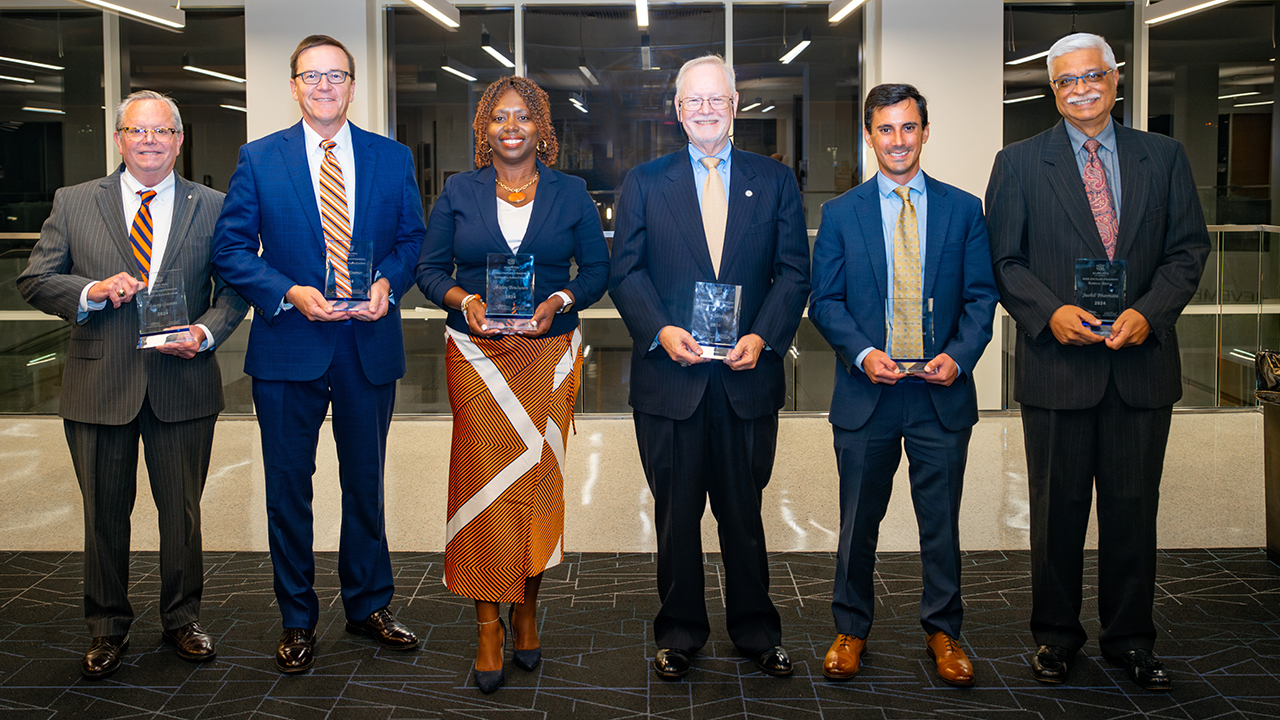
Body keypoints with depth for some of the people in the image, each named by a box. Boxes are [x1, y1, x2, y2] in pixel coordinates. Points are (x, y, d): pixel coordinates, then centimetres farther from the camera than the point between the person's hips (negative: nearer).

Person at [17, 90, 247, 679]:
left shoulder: (212, 208, 5)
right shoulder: (74, 203, 5)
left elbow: (234, 287, 5)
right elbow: (34, 281, 4)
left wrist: (206, 332, -13)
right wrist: (91, 293, -14)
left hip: (183, 383, 0)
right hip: (99, 384, 0)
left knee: (182, 512, 10)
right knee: (104, 515, 10)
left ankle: (182, 619, 28)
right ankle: (107, 630, 26)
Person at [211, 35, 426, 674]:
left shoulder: (393, 159, 6)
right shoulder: (258, 159, 1)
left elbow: (413, 238, 8)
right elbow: (231, 248, -1)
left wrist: (388, 283, -12)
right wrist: (290, 293, -15)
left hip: (370, 345, 1)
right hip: (288, 346, -1)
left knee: (365, 483, 13)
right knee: (288, 487, 7)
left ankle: (368, 605, 29)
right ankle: (297, 620, 22)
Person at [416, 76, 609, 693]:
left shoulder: (570, 193, 7)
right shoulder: (459, 192, 7)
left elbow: (597, 267, 7)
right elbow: (429, 267, 7)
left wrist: (559, 301, -12)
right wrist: (464, 300, -13)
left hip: (549, 355, 1)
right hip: (478, 357, 0)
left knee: (540, 479, 2)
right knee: (484, 480, -3)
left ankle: (527, 606, 20)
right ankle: (488, 624, 6)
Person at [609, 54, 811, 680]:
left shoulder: (775, 181, 8)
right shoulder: (644, 182, 8)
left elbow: (794, 272, 4)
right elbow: (625, 271, 3)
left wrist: (763, 337, -10)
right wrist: (661, 331, -12)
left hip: (748, 374, 0)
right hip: (670, 373, 0)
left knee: (744, 511, 9)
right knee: (675, 512, 9)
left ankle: (755, 629, 24)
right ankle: (679, 631, 23)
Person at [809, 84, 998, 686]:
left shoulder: (963, 209, 7)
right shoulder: (840, 213, 5)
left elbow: (980, 297, 4)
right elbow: (825, 301, 3)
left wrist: (959, 356, -12)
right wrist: (862, 353, -13)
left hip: (942, 391, 0)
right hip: (866, 390, 0)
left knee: (941, 522, 8)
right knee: (858, 522, 9)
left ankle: (943, 632, 25)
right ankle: (851, 629, 25)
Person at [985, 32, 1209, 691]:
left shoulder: (1163, 157, 9)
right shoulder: (1018, 163, 5)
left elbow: (1187, 248, 6)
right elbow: (1004, 260, 2)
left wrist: (1148, 313, -10)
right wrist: (1050, 313, -14)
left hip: (1142, 362, 2)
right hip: (1057, 364, -1)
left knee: (1133, 507, 8)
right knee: (1057, 508, 7)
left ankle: (1130, 637, 23)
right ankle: (1055, 635, 22)